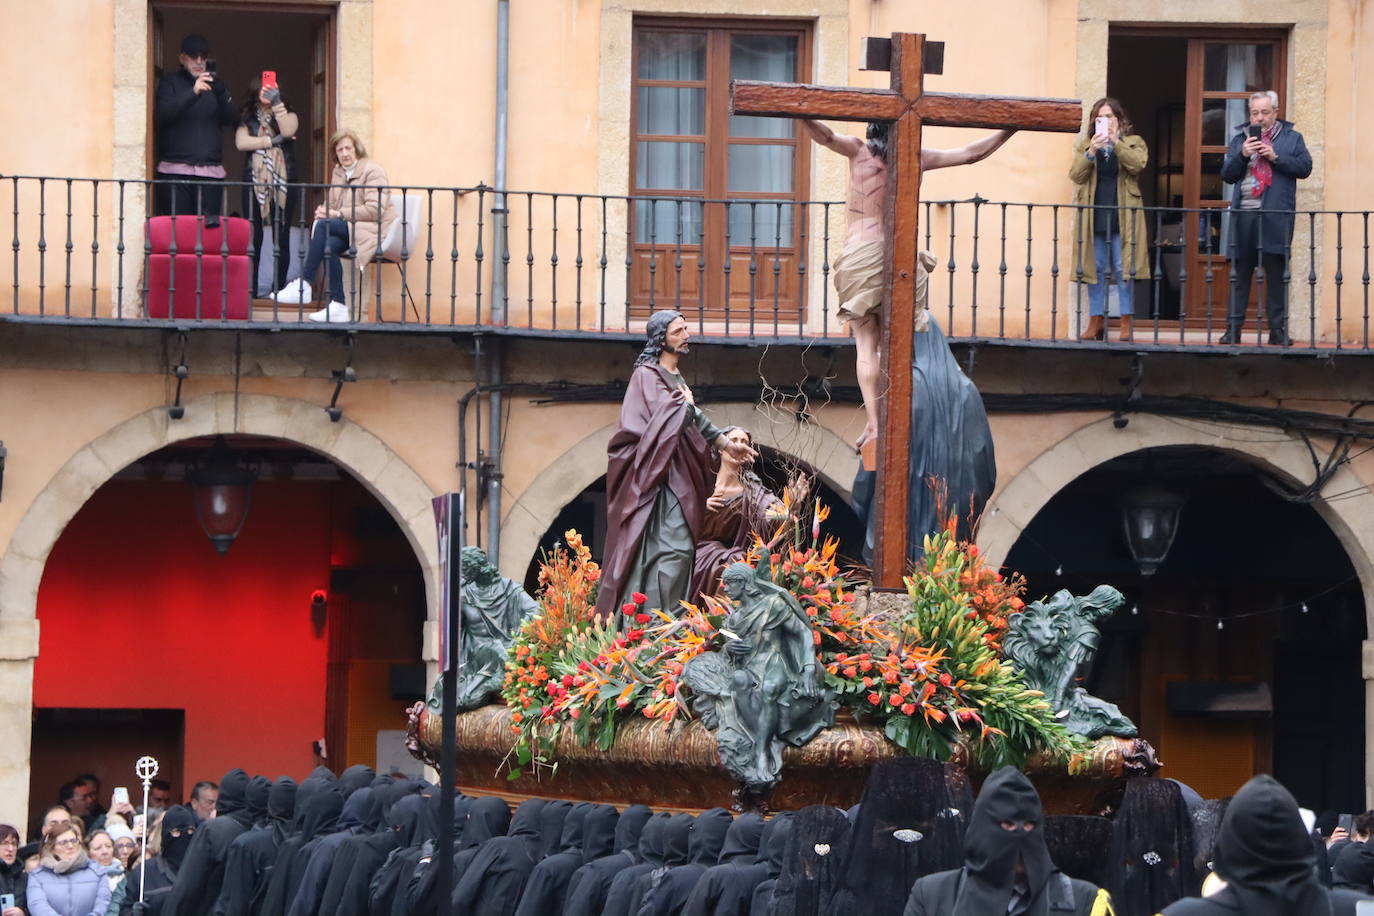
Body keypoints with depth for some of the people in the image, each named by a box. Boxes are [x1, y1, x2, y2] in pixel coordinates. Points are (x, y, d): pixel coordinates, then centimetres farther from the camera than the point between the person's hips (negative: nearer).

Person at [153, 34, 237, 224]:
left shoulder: (214, 86, 19)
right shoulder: (170, 83, 10)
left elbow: (231, 119, 7)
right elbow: (162, 114, -7)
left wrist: (221, 92, -12)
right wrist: (193, 93, -18)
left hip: (211, 172, 3)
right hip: (176, 170, -3)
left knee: (210, 224, -6)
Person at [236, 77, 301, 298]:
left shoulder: (287, 116, 12)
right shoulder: (248, 119, 12)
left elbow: (288, 131, -10)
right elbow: (241, 142, -5)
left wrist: (277, 103, -13)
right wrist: (274, 140, -7)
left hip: (283, 182, 0)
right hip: (255, 181, 0)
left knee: (281, 237, -1)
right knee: (253, 236, -3)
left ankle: (279, 286, 1)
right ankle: (250, 286, -2)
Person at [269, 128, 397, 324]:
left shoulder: (372, 171, -5)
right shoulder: (338, 172, 17)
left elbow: (374, 210, -16)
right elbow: (332, 205, 18)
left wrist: (337, 214, -18)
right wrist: (323, 211, -9)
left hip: (372, 230, -6)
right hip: (350, 228, 6)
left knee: (324, 226, -27)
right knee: (329, 244, -28)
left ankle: (303, 285, -24)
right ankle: (339, 306, -29)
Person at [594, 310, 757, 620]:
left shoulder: (675, 377, 21)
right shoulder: (648, 375, -9)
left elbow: (696, 420, 32)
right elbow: (671, 419, -21)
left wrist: (727, 444, 37)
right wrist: (687, 401, -2)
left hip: (677, 476, 10)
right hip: (661, 476, -10)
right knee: (674, 549, -19)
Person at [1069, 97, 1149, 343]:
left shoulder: (1133, 143, 9)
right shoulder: (1085, 145, 14)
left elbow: (1138, 164, -12)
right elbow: (1075, 175, 1)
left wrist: (1115, 142, -17)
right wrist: (1091, 153, -13)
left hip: (1123, 218, -2)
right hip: (1094, 218, 2)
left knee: (1124, 270, -5)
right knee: (1095, 269, 3)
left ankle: (1126, 323, -1)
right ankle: (1096, 322, 8)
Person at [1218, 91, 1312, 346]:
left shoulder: (1292, 138, 10)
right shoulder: (1239, 139, 16)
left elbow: (1304, 167, 0)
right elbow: (1227, 174, 11)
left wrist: (1275, 156, -10)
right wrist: (1242, 155, -6)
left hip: (1276, 217, -2)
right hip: (1244, 214, 2)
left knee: (1276, 274, -1)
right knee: (1239, 275, 2)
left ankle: (1278, 330, 3)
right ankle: (1233, 329, 5)